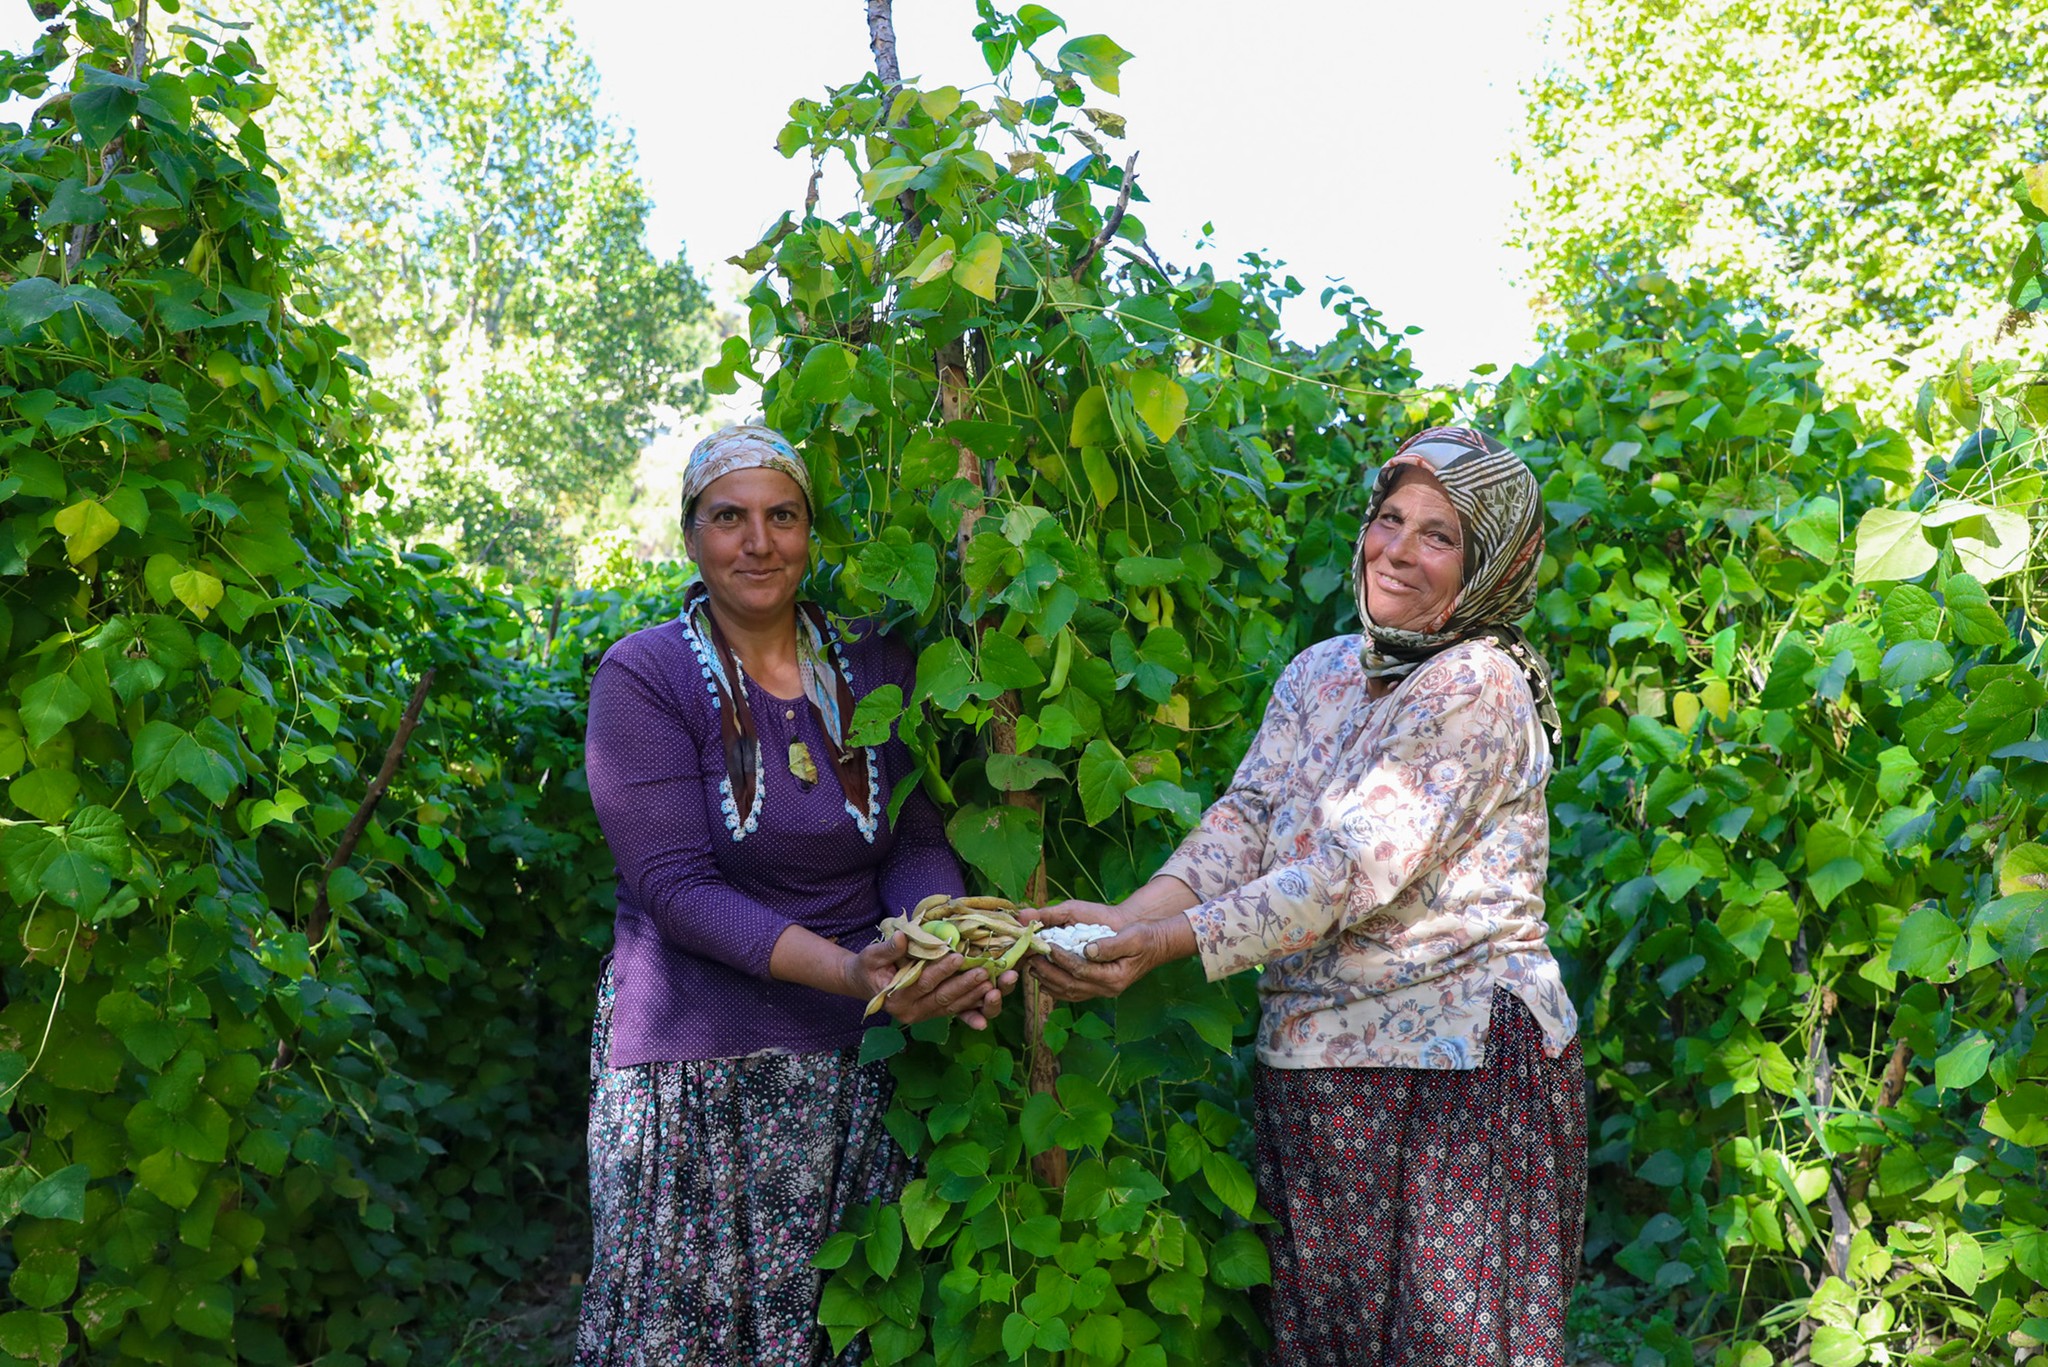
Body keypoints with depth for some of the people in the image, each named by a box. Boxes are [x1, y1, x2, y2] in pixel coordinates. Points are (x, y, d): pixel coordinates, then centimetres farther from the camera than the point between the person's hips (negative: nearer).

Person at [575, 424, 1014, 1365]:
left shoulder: (872, 668, 5)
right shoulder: (644, 676, -7)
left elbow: (915, 840, 2)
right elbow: (675, 885, -15)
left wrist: (944, 942, -21)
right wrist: (851, 972, -27)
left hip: (855, 1060, 3)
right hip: (696, 1069, -3)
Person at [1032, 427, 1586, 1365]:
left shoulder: (1480, 686, -13)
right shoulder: (1319, 673, 10)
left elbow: (1352, 872, -20)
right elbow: (1247, 818, -1)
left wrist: (1166, 944, -24)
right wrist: (1127, 917, -18)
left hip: (1462, 1062, -6)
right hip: (1311, 1064, 7)